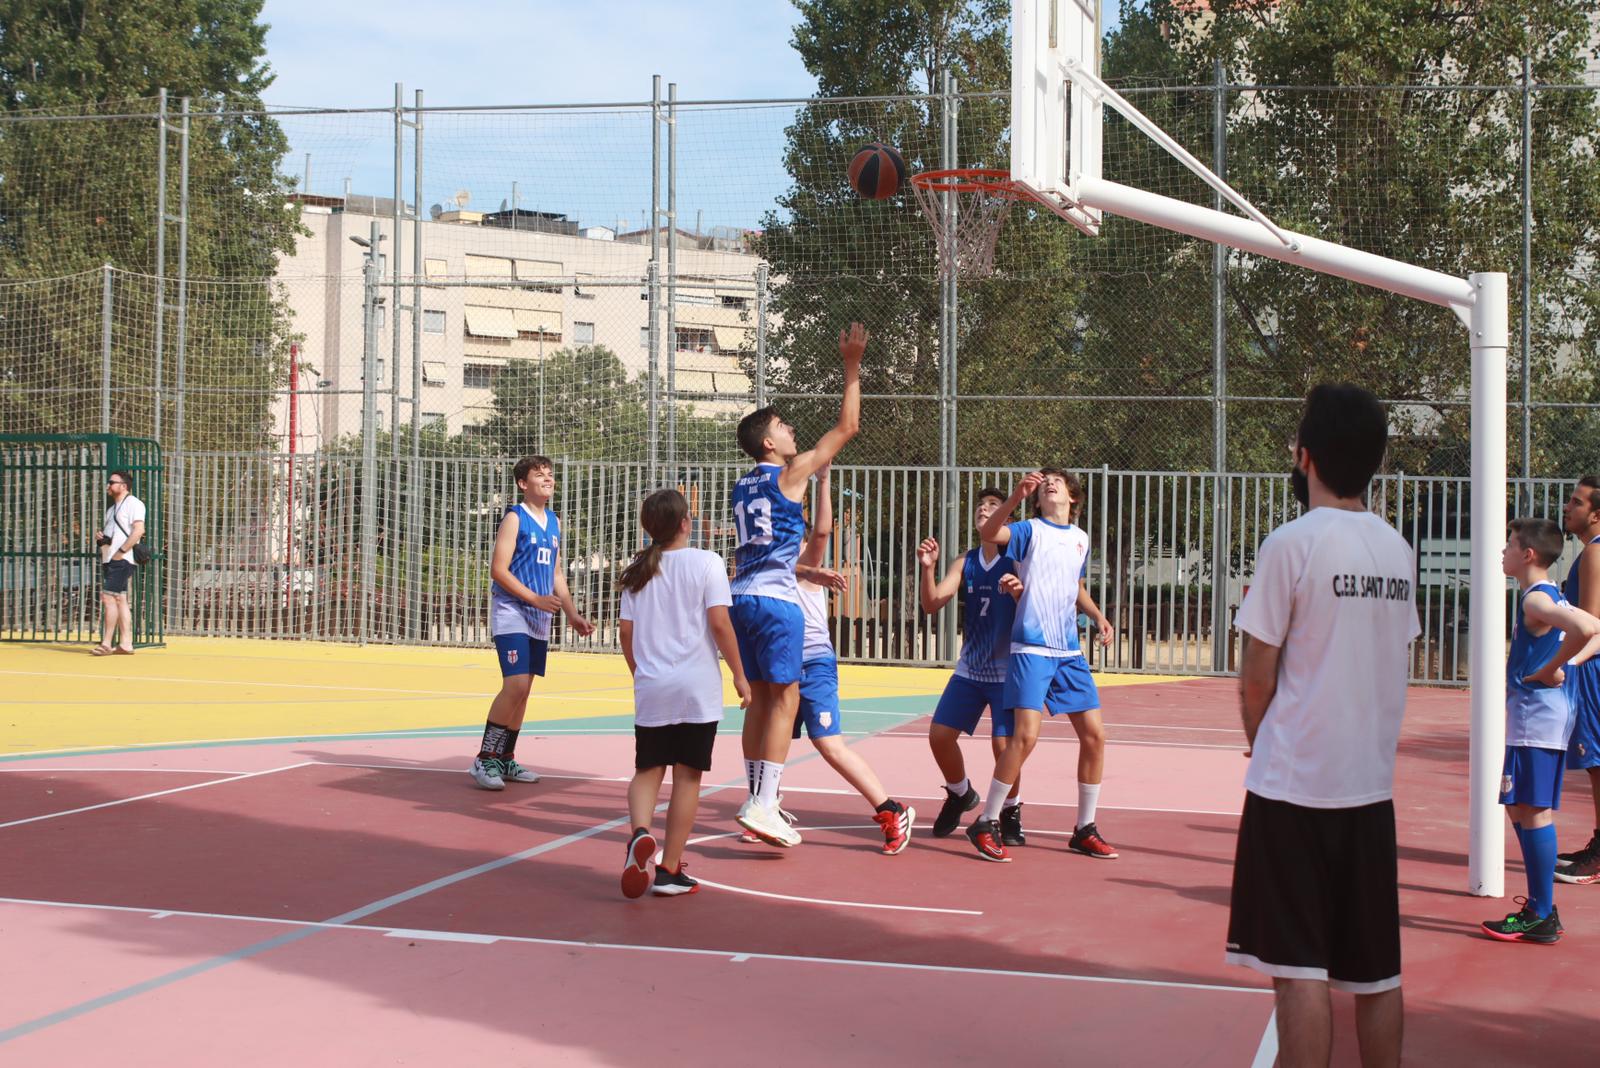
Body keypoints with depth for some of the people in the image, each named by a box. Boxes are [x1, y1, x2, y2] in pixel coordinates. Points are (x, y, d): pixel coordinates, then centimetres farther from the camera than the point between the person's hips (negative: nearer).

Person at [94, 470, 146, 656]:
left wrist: (120, 552, -21)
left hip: (121, 560, -10)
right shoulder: (112, 508, 23)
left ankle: (106, 644, -14)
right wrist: (100, 537, 8)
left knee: (108, 597, -14)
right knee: (120, 600, 8)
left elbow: (138, 530, -20)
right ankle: (125, 644, 9)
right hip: (109, 560, 10)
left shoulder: (133, 503, -8)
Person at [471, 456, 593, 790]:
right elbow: (498, 570, -14)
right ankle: (484, 759, -9)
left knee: (523, 689, 9)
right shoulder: (515, 518, -8)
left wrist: (572, 614, 12)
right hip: (511, 612, -8)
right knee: (515, 685, -17)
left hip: (539, 618, 8)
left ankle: (505, 759, 18)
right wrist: (536, 599, -19)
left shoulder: (553, 522, 15)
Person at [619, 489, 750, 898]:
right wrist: (739, 675, -2)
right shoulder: (706, 562, -4)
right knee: (687, 776, 5)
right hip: (697, 688, -3)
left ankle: (640, 833, -18)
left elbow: (627, 632, 8)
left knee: (648, 769, 12)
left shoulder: (637, 571, 8)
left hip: (650, 689, 3)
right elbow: (719, 622, -10)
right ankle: (670, 870, 7)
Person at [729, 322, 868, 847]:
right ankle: (762, 805, -10)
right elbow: (846, 426, -3)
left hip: (742, 598, 8)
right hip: (775, 601, -8)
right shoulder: (791, 473, -4)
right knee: (785, 699, -4)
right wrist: (852, 366, 2)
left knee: (761, 699, 12)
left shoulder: (742, 486, 17)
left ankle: (759, 802, 14)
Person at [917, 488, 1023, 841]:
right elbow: (932, 603, 0)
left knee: (1004, 744, -14)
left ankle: (1010, 812, 10)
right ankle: (960, 794, 26)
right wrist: (928, 568, -16)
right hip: (969, 669, 5)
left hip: (1007, 671, -5)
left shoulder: (1016, 559, -7)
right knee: (939, 735, 0)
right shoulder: (965, 562, 7)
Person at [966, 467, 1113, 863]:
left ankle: (1085, 830, 16)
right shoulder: (1030, 530, -2)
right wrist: (1015, 497, -36)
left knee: (1094, 734, 3)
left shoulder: (1081, 538, 15)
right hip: (1031, 649, -6)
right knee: (1026, 734, -17)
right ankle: (986, 825, -4)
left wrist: (1098, 616, 11)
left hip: (1069, 652, 6)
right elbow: (987, 533, -22)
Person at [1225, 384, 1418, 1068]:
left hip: (1295, 784, -6)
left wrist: (1257, 743, 10)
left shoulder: (1292, 544, -11)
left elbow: (1256, 675, -8)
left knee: (1299, 968, -3)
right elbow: (1394, 664, 14)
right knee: (1376, 970, 12)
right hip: (1372, 783, 6)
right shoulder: (1397, 550, 7)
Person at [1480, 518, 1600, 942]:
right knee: (1522, 811, 15)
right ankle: (1542, 907, 20)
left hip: (1535, 717, -10)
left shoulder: (1536, 600, -14)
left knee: (1533, 812, -7)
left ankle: (1541, 916, -3)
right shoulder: (1552, 598, 16)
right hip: (1548, 713, 10)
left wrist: (1552, 668, -18)